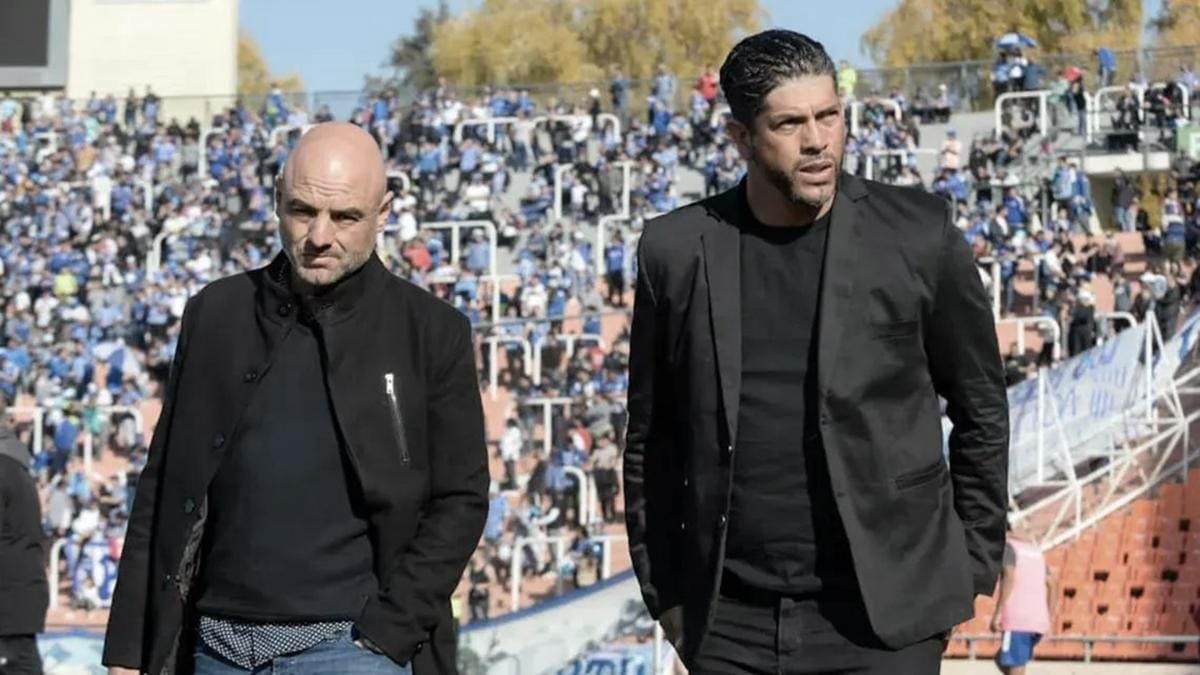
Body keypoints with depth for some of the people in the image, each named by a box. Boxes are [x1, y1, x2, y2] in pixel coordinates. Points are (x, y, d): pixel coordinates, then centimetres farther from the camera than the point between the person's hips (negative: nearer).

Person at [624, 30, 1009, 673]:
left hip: (883, 619, -2)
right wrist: (665, 595, 10)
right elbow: (651, 439, 11)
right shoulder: (677, 251, 2)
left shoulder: (917, 235, -2)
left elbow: (981, 409, 7)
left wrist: (971, 568, 6)